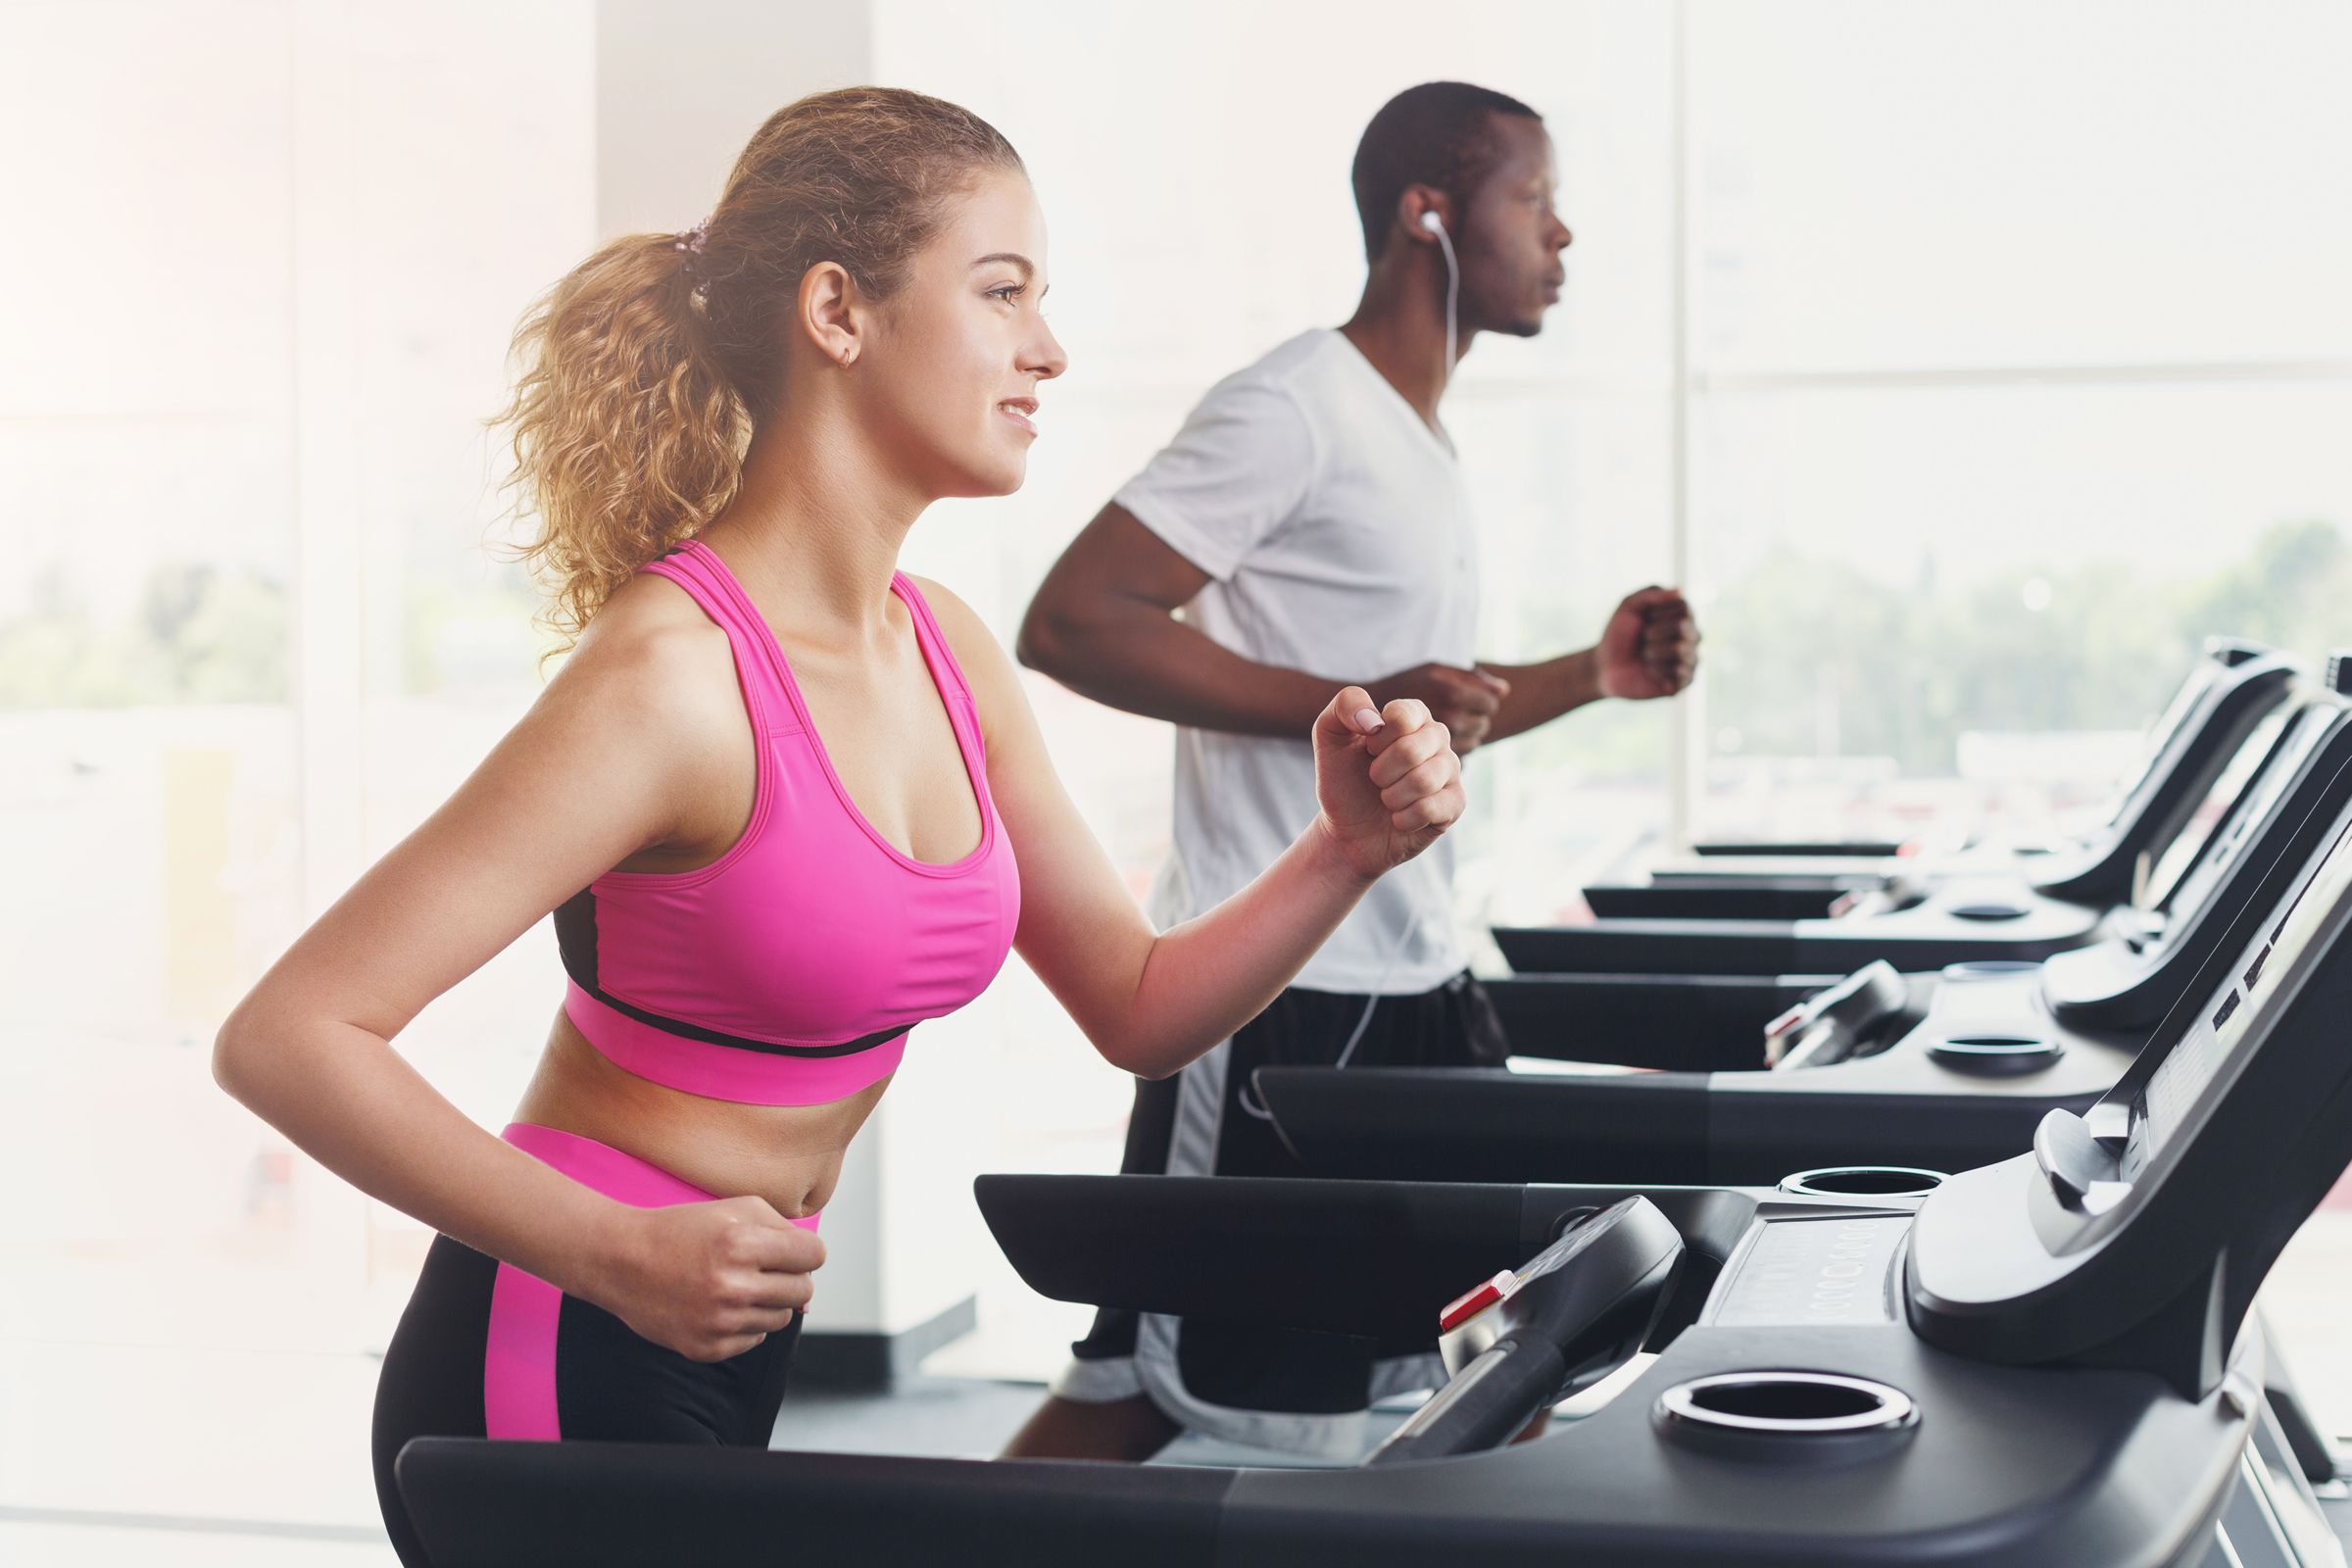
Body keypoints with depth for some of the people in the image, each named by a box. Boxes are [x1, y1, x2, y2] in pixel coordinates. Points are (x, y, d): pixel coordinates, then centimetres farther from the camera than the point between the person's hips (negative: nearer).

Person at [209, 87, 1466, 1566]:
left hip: (726, 1367, 8)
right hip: (563, 1377, -8)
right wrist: (614, 1251, -32)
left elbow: (1138, 1005, 9)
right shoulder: (671, 676, -22)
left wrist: (1346, 853, -7)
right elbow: (285, 1036, -25)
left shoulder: (945, 651, 3)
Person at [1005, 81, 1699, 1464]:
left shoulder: (1426, 448, 18)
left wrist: (1593, 675, 12)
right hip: (1280, 1001, -9)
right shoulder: (1296, 408, -12)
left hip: (1421, 989, 9)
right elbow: (1071, 623, -20)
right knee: (1134, 1400, -3)